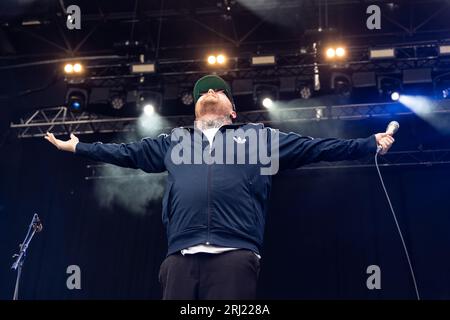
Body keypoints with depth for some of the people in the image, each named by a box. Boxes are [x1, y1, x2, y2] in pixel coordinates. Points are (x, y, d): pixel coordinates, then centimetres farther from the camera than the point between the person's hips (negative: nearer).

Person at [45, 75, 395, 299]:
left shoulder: (258, 136, 23)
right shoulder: (174, 140, 29)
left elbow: (315, 147, 22)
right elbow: (126, 152, 33)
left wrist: (370, 144, 20)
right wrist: (77, 147, 34)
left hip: (235, 255, -2)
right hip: (181, 256, 2)